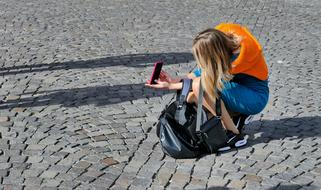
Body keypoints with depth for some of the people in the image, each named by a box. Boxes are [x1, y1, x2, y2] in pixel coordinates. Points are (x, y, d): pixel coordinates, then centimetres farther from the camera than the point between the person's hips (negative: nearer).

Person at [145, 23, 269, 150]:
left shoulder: (241, 54, -31)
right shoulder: (220, 33, -13)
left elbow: (209, 78, -23)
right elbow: (204, 69, 0)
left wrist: (171, 86, -17)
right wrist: (177, 80, -8)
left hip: (255, 97, -7)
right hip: (240, 86, 7)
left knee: (201, 86, -27)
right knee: (191, 96, -11)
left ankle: (234, 135, -18)